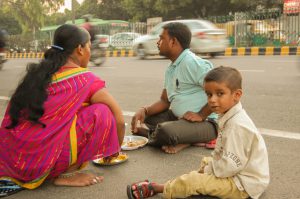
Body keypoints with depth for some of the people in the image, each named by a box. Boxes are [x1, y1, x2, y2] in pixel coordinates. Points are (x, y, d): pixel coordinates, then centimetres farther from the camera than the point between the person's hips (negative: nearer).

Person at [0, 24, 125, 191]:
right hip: (42, 162, -7)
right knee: (102, 114, -4)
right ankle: (66, 174, 1)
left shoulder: (37, 73, 12)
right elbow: (119, 121, -1)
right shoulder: (85, 80, -6)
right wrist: (114, 151, 19)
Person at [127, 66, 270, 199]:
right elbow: (223, 153, 14)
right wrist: (210, 164, 2)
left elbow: (231, 164, -26)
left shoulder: (237, 125, -25)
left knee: (194, 181, -16)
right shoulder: (230, 118, 7)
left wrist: (208, 170, -13)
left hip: (244, 184, -10)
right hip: (236, 173, 10)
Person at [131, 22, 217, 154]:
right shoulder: (170, 70, 14)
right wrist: (145, 111, -2)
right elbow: (165, 101, 15)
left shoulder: (192, 63, -15)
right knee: (138, 122, 5)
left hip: (205, 122, -10)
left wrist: (201, 115, -19)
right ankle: (183, 141, -9)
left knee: (165, 131, -37)